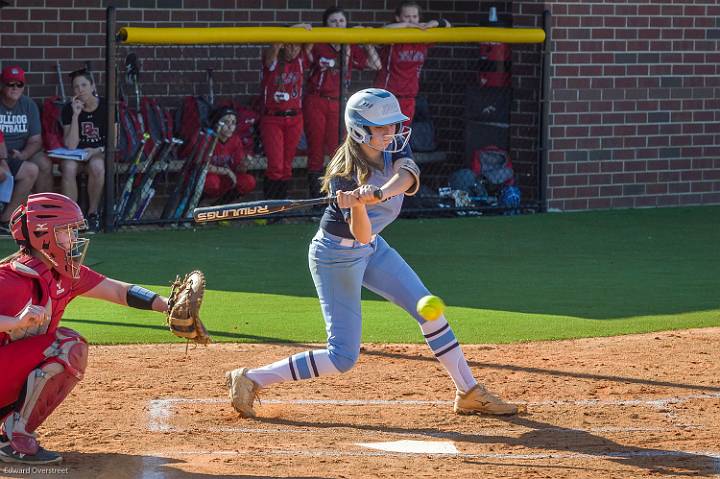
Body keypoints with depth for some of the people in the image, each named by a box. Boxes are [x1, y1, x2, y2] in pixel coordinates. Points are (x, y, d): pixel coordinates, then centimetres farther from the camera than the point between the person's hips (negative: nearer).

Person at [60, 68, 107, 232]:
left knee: (96, 166, -37)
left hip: (99, 153, -1)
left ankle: (93, 213, -20)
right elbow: (70, 145, -10)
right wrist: (76, 115, -16)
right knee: (69, 167, -35)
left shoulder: (105, 107, -3)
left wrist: (96, 151, -19)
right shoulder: (69, 109, -2)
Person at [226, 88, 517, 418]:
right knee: (343, 357, -9)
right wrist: (356, 206, -54)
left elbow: (407, 177, -31)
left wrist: (376, 193, -50)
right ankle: (249, 380, -2)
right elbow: (361, 234, -34)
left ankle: (469, 393, 14)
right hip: (337, 255, -8)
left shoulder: (395, 145, -10)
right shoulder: (346, 174, -28)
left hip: (371, 249, 8)